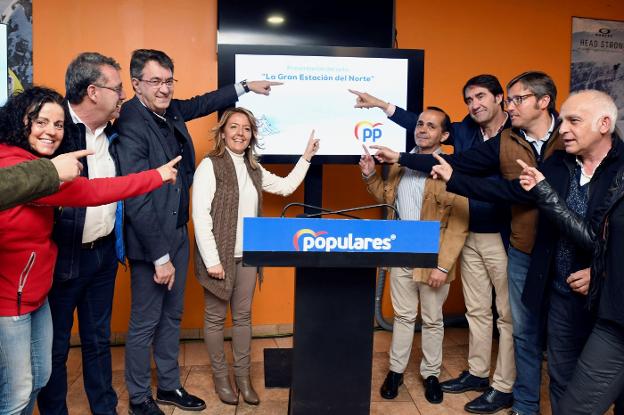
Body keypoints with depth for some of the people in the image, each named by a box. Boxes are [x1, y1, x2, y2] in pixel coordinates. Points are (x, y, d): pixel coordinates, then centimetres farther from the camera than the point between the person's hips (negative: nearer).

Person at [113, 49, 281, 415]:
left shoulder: (171, 110, 1)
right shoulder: (131, 124, -22)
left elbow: (202, 103, 24)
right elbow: (137, 200, -23)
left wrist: (246, 86, 28)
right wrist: (160, 257, -20)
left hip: (178, 232, 8)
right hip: (150, 240, -8)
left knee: (172, 315, 19)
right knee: (145, 323, 8)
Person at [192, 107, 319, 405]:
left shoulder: (254, 169, 10)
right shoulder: (210, 165, -10)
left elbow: (286, 186, 18)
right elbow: (200, 215, -15)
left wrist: (307, 156, 13)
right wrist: (212, 260, -19)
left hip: (247, 256, 6)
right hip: (220, 256, -5)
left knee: (243, 316, 13)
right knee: (216, 318, 8)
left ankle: (243, 375, 26)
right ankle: (220, 376, 24)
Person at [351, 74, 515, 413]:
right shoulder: (465, 130, 6)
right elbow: (421, 126, 12)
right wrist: (380, 104, 11)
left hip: (504, 238, -6)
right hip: (471, 235, 6)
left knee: (507, 314, 6)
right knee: (476, 310, 17)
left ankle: (504, 387, 18)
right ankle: (477, 373, 33)